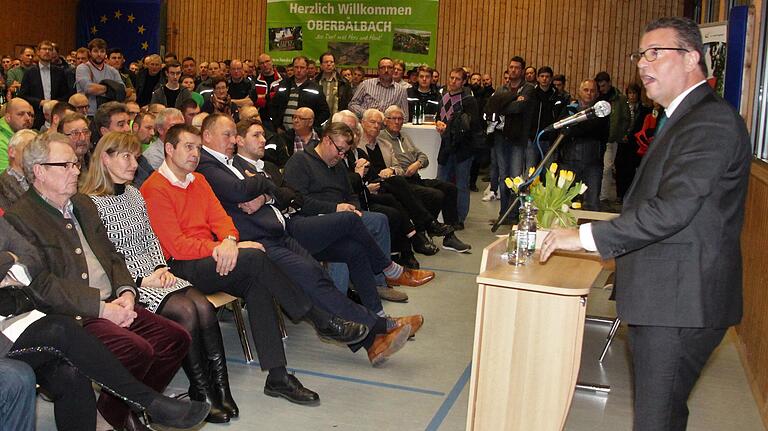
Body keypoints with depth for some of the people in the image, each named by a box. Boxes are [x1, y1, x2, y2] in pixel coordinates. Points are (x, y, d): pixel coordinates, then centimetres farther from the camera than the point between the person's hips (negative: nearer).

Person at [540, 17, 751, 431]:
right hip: (666, 295, 10)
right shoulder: (685, 117, 17)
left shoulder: (710, 121, -17)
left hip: (680, 301, -10)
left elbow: (672, 208, -27)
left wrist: (586, 236, -23)